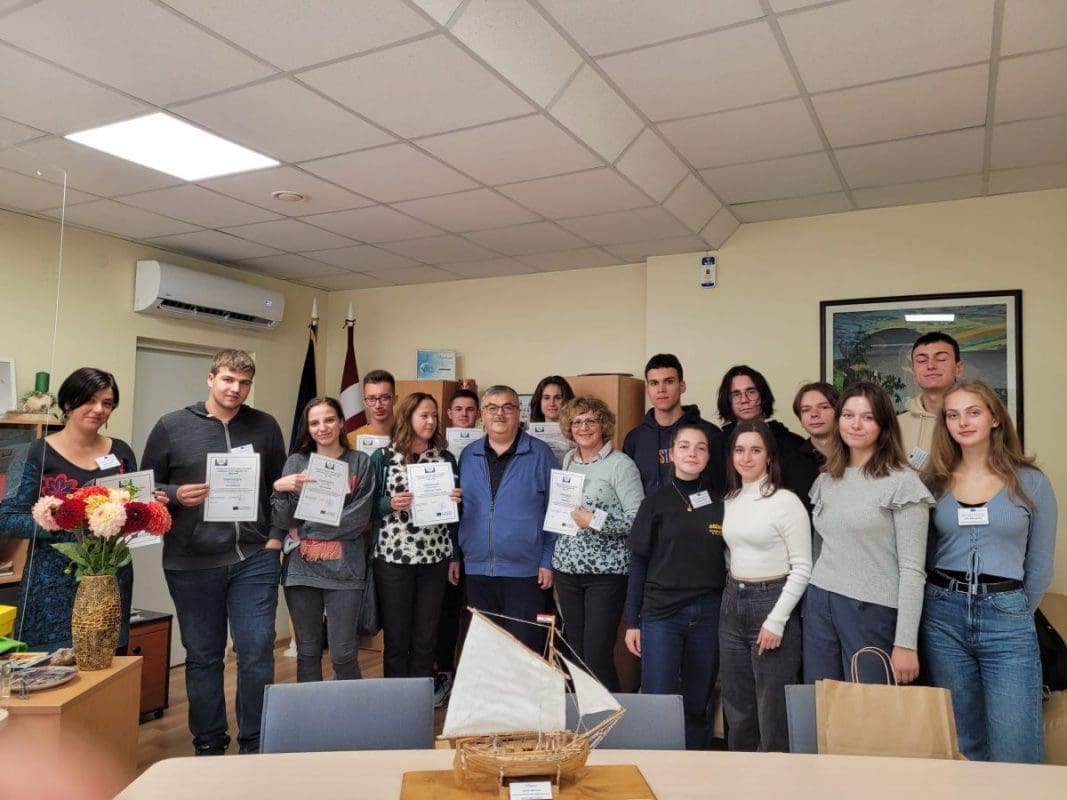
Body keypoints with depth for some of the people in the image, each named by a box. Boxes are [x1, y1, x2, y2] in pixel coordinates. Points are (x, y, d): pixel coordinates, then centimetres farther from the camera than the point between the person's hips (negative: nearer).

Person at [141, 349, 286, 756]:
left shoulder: (265, 427, 5)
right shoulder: (172, 426, 0)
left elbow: (280, 485, 12)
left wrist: (278, 534, 3)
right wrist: (176, 495, -16)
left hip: (254, 558, 1)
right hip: (192, 563, 0)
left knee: (258, 653, 1)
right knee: (203, 656, 13)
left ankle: (255, 745, 17)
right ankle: (208, 745, 29)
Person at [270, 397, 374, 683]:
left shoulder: (360, 462, 1)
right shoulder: (296, 462, 6)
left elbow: (357, 518, -8)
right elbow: (283, 522, 1)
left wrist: (305, 530, -8)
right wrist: (280, 489, -17)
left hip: (344, 570, -2)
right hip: (302, 569, 2)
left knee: (344, 655, 1)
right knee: (308, 652, 11)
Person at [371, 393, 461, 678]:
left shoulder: (446, 458, 7)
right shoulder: (382, 457, -1)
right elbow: (369, 505, 1)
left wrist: (454, 501, -8)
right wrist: (390, 504, -17)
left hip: (435, 557, 2)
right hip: (393, 557, -2)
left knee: (426, 638, 9)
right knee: (396, 637, 6)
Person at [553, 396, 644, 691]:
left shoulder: (620, 464, -8)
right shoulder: (568, 460, 10)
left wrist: (594, 520, -19)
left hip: (606, 572, -6)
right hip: (567, 568, 6)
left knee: (598, 657, -5)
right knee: (576, 653, 14)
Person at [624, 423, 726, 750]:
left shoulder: (720, 503, 6)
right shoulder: (656, 501, 0)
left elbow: (727, 560, 10)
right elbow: (638, 562, 1)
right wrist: (632, 621, -1)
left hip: (708, 614, 2)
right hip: (661, 613, -2)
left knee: (698, 706, 9)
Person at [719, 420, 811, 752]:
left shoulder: (786, 501, -10)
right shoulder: (730, 501, 8)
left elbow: (802, 567, -11)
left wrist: (776, 620, -15)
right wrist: (732, 595, 8)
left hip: (771, 601, -6)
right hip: (732, 603, 6)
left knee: (773, 709, 2)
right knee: (736, 706, 15)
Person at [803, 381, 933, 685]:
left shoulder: (903, 482, -7)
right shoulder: (825, 481, 10)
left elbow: (912, 569, -11)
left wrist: (905, 643, -14)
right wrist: (811, 605, 14)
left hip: (872, 610, -5)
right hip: (818, 604, 5)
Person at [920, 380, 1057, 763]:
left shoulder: (1031, 482, 0)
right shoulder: (934, 482, 4)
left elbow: (1040, 565, 7)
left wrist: (1016, 613, 10)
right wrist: (949, 603, 8)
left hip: (1006, 618, -2)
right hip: (943, 616, 2)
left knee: (1014, 751, -2)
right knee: (960, 745, 12)